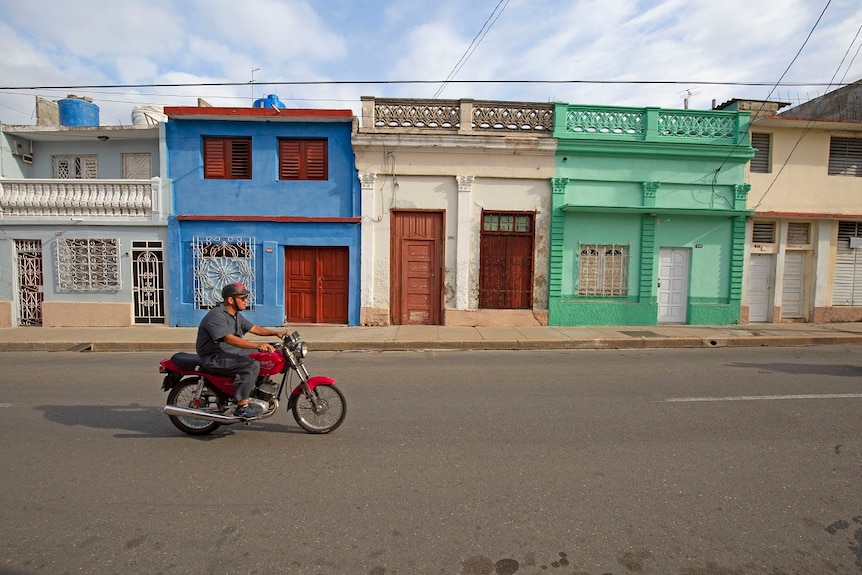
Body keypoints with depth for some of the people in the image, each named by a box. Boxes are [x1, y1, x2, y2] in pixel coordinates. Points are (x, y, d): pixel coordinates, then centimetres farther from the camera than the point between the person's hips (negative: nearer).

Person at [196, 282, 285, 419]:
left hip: (230, 351, 10)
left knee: (265, 354, 8)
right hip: (214, 358, -10)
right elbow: (230, 339, -33)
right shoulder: (216, 316, -21)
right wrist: (258, 345, -42)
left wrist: (276, 333, 1)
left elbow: (253, 328, 14)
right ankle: (241, 407, -20)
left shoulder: (235, 315, 11)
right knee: (252, 365, -27)